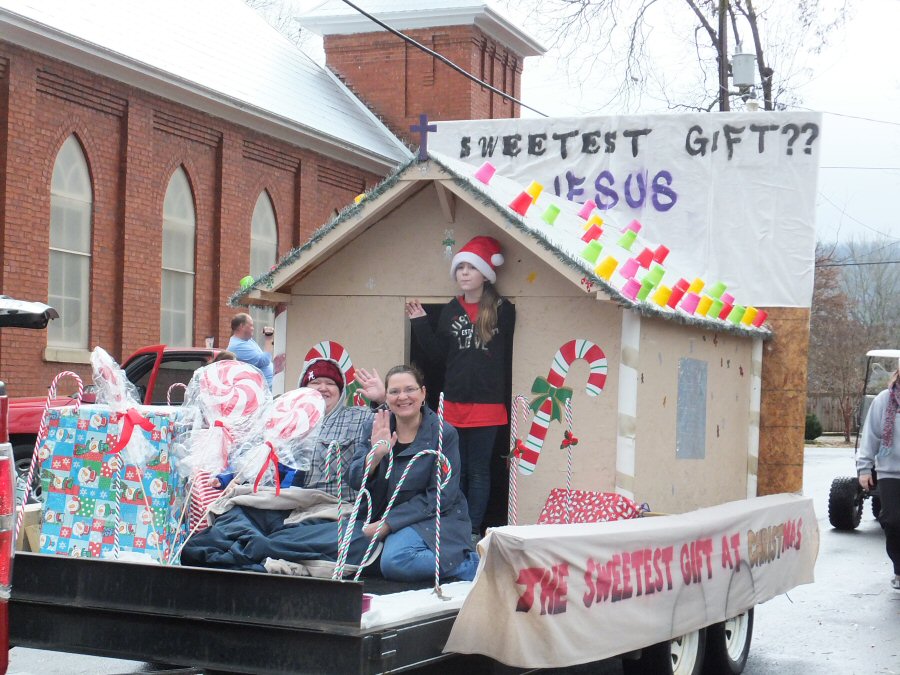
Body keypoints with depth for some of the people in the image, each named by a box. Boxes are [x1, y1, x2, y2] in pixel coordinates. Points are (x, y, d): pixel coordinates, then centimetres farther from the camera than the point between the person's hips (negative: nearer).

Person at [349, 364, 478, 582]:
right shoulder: (374, 428, 3)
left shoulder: (444, 434, -9)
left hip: (434, 518, -6)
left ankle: (470, 564, -9)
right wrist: (375, 455, -24)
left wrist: (387, 524, -16)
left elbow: (439, 496, -11)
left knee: (394, 562, -31)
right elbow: (355, 482, -3)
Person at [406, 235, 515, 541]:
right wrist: (420, 323, -1)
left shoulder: (502, 310, -3)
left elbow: (508, 358, -5)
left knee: (479, 471, 4)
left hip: (487, 405, -4)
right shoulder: (450, 310, 10)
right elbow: (438, 354, 7)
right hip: (454, 402, 4)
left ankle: (473, 531, 9)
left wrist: (505, 399, -9)